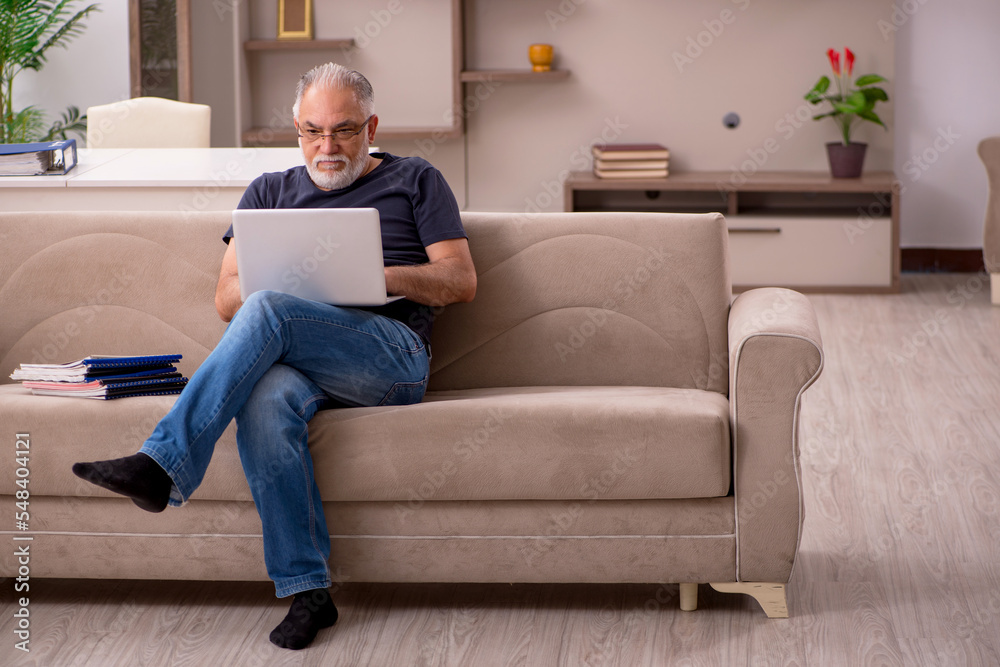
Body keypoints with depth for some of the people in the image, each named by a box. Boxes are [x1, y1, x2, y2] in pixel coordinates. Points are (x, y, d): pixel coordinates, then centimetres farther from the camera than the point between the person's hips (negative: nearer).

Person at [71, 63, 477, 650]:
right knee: (266, 398, -36)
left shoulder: (414, 181, 18)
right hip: (293, 354, 3)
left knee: (266, 313, -32)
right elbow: (227, 298, 18)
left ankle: (164, 464, -36)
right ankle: (306, 590, -34)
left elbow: (462, 282, 8)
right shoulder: (270, 193, 27)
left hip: (394, 350, -3)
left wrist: (380, 274, -9)